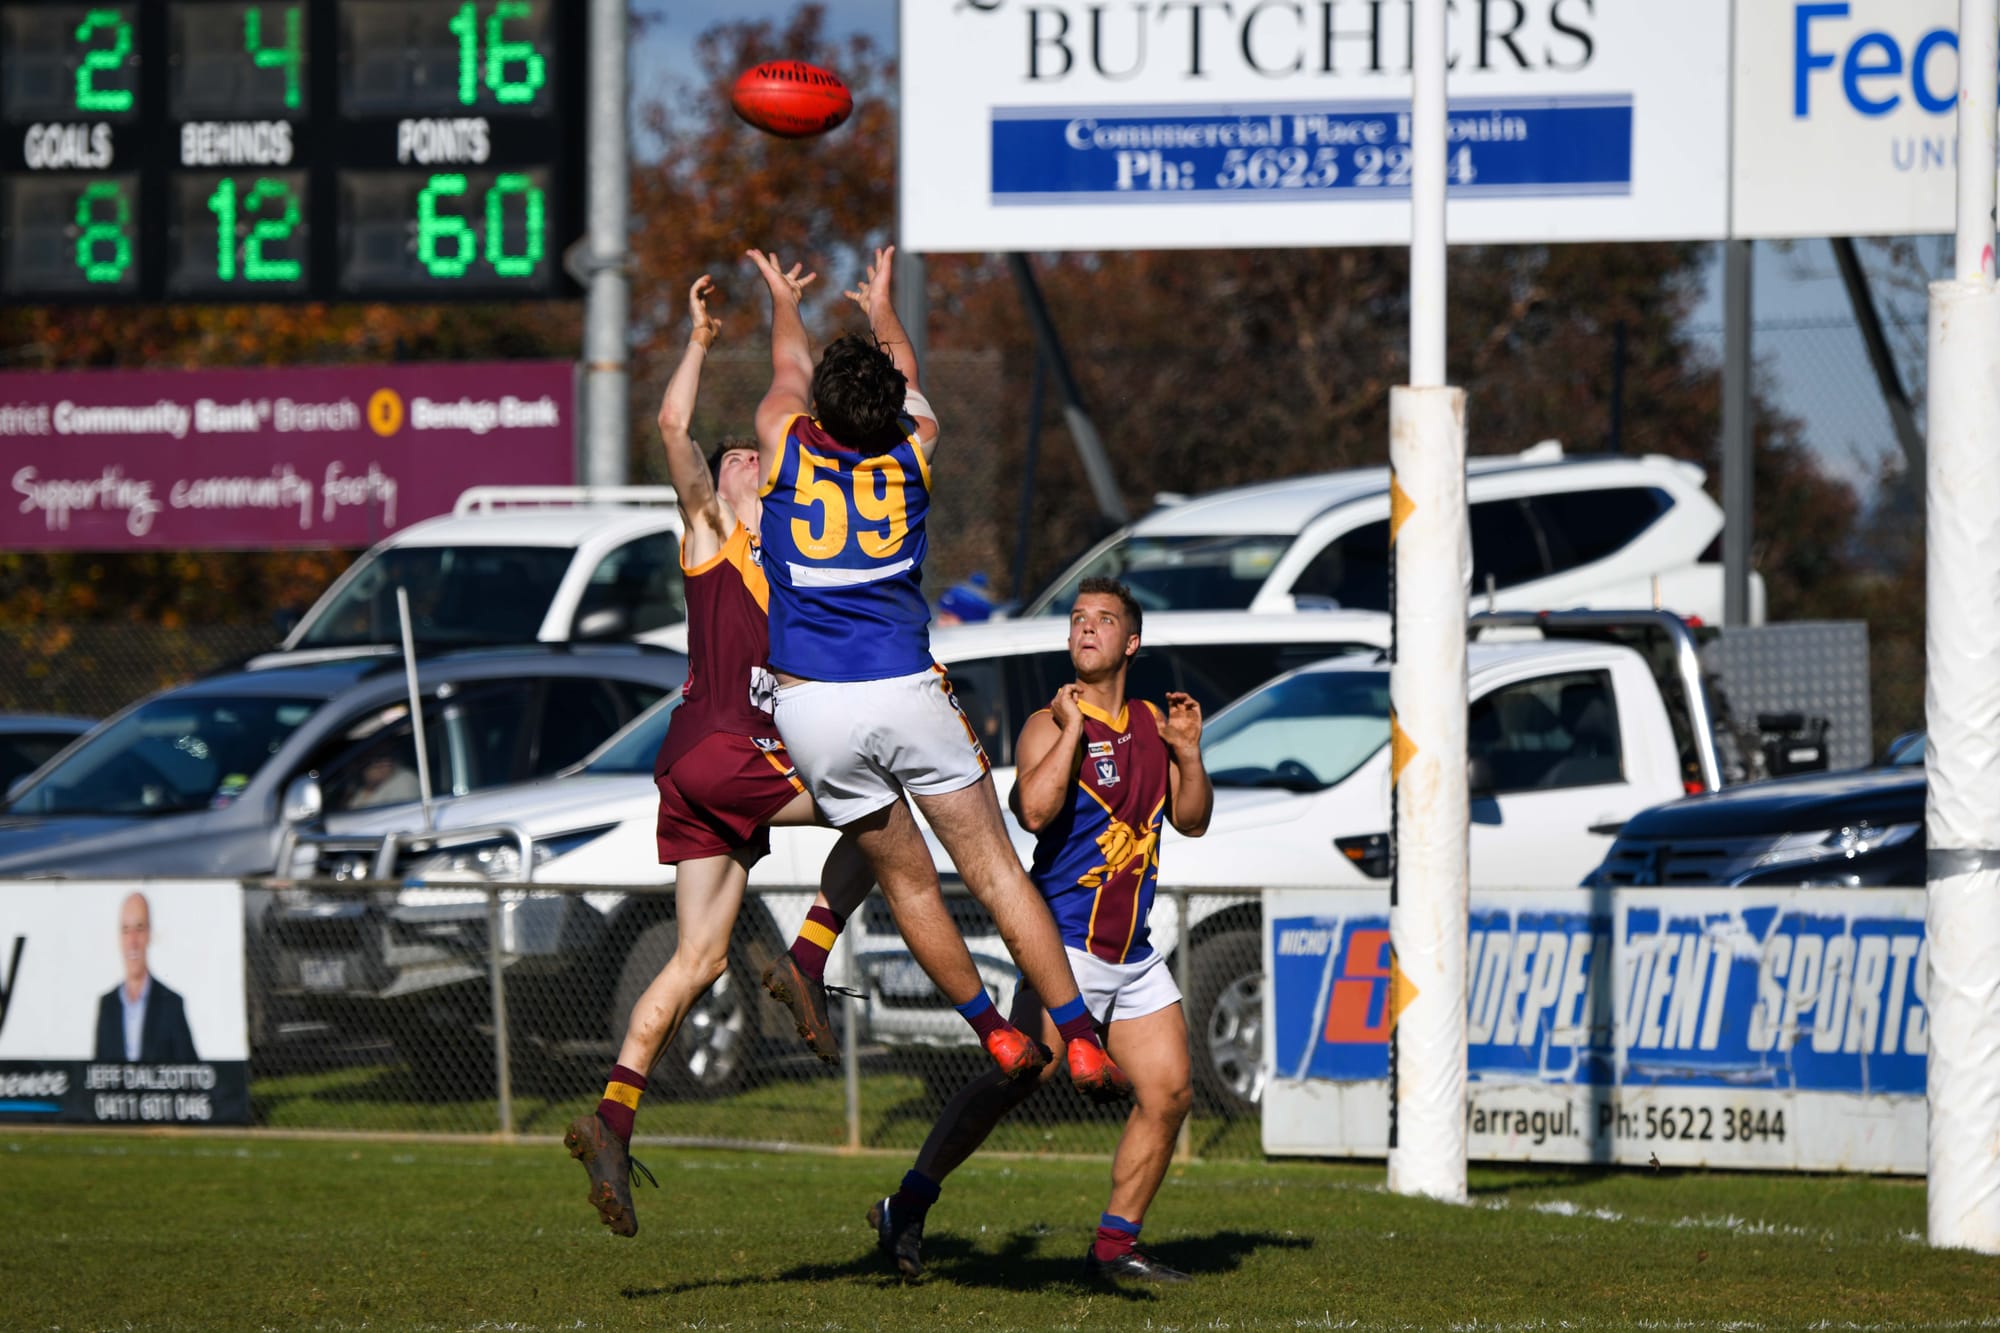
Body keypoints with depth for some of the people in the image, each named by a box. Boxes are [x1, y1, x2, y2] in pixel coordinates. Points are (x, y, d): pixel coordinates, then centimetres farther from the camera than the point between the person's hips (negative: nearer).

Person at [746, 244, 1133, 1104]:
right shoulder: (913, 454, 3)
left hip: (813, 708, 0)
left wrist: (784, 300, 45)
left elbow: (789, 370, 25)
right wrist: (882, 308, 47)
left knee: (903, 876, 13)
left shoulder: (785, 448, 1)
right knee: (994, 870, 1)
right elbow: (906, 378, 26)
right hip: (906, 690, 0)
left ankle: (994, 1033, 15)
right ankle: (1080, 1041, -4)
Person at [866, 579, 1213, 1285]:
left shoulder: (1150, 724, 13)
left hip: (1134, 953, 7)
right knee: (1018, 1076, -19)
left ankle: (1115, 1244, 11)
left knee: (1169, 1091, 2)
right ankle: (908, 1206, -13)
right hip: (1066, 942, -7)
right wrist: (1073, 729, -23)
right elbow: (1034, 810, -25)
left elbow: (1190, 821, 17)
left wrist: (1188, 752, 1)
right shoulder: (1051, 724, -7)